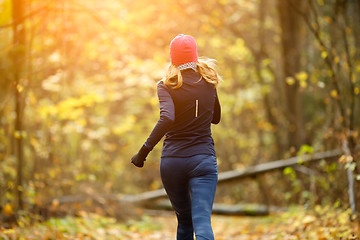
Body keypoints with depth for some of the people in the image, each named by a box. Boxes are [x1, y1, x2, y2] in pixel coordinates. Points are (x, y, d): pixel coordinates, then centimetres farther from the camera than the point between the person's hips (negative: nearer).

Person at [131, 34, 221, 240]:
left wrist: (144, 151, -20)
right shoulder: (208, 82, 6)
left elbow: (167, 118, -23)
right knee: (202, 220, -12)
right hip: (203, 159, 0)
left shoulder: (167, 86, -5)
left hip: (172, 160, 0)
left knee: (184, 219, 19)